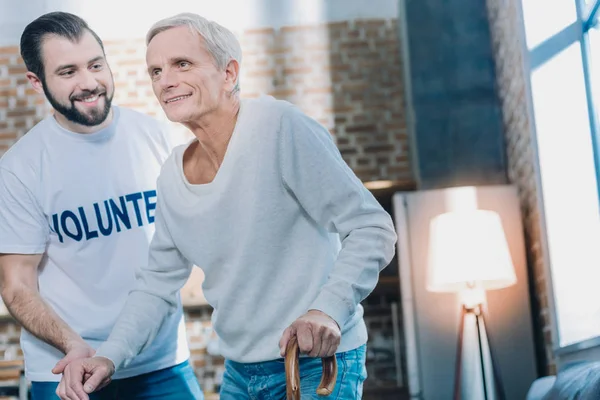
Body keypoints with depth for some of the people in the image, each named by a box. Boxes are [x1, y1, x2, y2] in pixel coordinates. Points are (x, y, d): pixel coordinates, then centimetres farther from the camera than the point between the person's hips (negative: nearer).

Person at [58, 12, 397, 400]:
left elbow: (372, 229, -20)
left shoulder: (280, 127, -19)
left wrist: (329, 310, -33)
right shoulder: (173, 174, 3)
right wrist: (110, 356, -4)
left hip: (317, 362, -7)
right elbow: (158, 284, 10)